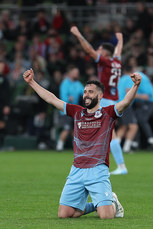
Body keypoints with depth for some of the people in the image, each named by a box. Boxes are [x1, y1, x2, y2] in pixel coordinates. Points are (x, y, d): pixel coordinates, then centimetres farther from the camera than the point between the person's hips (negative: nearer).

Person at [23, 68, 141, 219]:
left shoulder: (108, 113, 3)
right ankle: (93, 205, 25)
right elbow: (52, 99, 18)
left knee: (105, 216, -17)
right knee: (63, 214, -1)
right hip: (77, 171, 4)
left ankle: (113, 203, 21)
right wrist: (31, 82, 16)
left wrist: (136, 85, -33)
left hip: (98, 171, -4)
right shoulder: (77, 112, 15)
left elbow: (125, 102, -15)